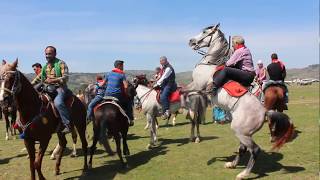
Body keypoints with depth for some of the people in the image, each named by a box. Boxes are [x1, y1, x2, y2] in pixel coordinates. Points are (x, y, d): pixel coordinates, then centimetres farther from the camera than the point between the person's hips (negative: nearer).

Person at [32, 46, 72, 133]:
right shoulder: (46, 66, 18)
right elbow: (39, 77, 31)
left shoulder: (61, 63, -3)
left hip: (60, 87, -8)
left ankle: (67, 125, -33)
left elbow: (65, 77, -13)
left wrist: (53, 80, -24)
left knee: (58, 102, -35)